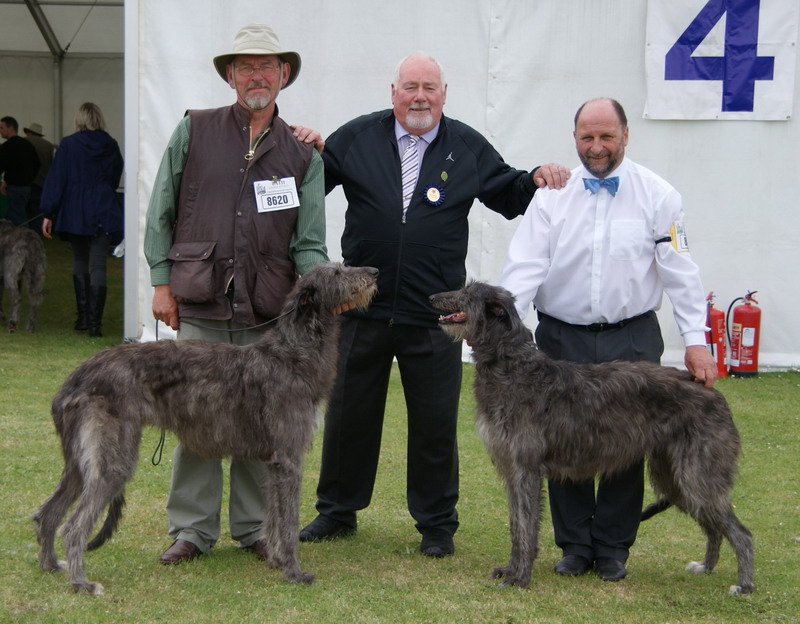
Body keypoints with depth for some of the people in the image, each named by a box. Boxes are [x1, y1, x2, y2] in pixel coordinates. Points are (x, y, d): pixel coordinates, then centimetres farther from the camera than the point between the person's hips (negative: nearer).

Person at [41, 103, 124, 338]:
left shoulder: (68, 145, -5)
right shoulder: (111, 146, 2)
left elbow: (56, 180, -6)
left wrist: (48, 214, -2)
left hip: (75, 214, -1)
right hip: (105, 214, 1)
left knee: (79, 262, 16)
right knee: (98, 266, -3)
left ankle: (83, 318, 18)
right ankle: (94, 323, -9)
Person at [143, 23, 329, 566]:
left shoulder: (302, 154, 8)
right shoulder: (193, 132, 5)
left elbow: (309, 242, 4)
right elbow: (161, 212, 8)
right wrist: (162, 281, 2)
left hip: (269, 316, 1)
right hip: (199, 309, -1)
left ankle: (255, 527, 19)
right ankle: (192, 529, 11)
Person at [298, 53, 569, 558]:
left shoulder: (469, 148, 6)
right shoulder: (356, 138, 4)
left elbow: (508, 194, 14)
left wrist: (537, 180, -6)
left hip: (434, 316, 0)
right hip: (362, 306, 1)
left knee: (435, 423, 5)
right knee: (349, 414, 10)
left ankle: (437, 524, 19)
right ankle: (337, 511, 26)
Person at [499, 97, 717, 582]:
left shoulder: (658, 195, -1)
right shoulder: (552, 195, 1)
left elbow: (680, 271, -2)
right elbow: (526, 266, -6)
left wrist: (696, 340, -9)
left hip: (632, 340, -1)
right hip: (563, 338, 1)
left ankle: (613, 548, 17)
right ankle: (574, 545, 19)